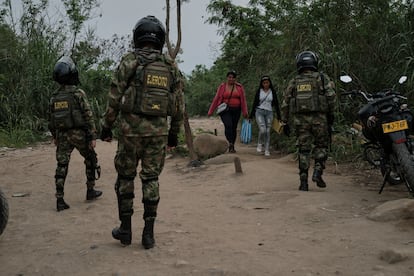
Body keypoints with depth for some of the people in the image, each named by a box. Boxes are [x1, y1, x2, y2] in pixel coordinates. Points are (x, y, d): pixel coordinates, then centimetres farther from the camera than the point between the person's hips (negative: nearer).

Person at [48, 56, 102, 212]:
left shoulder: (54, 97, 6)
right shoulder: (79, 94, -10)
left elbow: (51, 120, 12)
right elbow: (88, 117, -13)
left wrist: (55, 137, 24)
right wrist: (93, 137, -10)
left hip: (62, 136, 4)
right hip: (79, 134, -4)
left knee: (61, 166, 3)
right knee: (91, 161, 17)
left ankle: (60, 200, -3)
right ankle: (90, 191, 23)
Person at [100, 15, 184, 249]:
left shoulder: (129, 62, -4)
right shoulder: (171, 66, 7)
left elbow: (115, 98, -6)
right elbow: (179, 105, 8)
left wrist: (106, 126, 4)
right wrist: (174, 133, 17)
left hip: (131, 129, -2)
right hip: (159, 131, 3)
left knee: (125, 178, 11)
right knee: (151, 179, 8)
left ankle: (126, 229, 18)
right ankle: (149, 233, 10)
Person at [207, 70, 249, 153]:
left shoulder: (239, 87, 2)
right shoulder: (222, 86, 0)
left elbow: (243, 100, 1)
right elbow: (216, 99, 1)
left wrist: (245, 112, -5)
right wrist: (210, 111, 1)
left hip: (236, 110, 2)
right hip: (225, 110, -2)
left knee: (234, 128, 4)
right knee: (228, 125, -22)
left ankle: (232, 146, 17)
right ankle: (230, 143, -18)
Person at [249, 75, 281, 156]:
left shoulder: (272, 92, 5)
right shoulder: (259, 91, 4)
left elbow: (276, 104, 8)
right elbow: (254, 103, 8)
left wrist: (279, 117, 5)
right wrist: (251, 116, 6)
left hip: (269, 113, 1)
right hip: (259, 112, -1)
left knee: (268, 131, -2)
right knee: (262, 129, -19)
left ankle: (267, 150, 5)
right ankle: (260, 144, 7)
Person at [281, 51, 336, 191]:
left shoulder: (294, 81, 14)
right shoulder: (322, 78, 7)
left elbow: (285, 103, 12)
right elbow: (331, 95, -7)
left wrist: (285, 122, 15)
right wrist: (331, 114, 1)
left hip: (300, 119, 2)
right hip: (319, 117, -2)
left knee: (303, 149, 7)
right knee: (321, 145, 13)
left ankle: (303, 181, 5)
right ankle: (317, 171, -5)